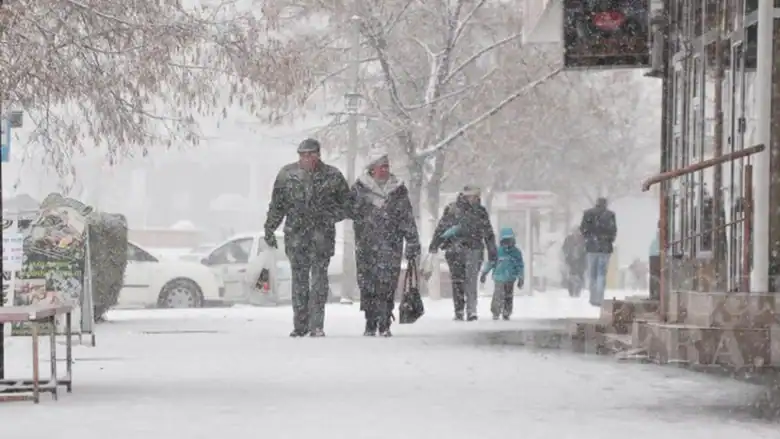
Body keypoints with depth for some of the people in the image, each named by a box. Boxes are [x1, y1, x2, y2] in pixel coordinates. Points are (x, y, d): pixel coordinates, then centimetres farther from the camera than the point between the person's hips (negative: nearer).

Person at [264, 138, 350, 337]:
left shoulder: (332, 176, 2)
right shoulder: (287, 174, 6)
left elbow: (346, 204, 10)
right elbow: (276, 205, 12)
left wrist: (329, 216, -7)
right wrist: (269, 229, 9)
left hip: (322, 236, -2)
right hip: (295, 235, 2)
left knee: (319, 279, -8)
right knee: (299, 280, 4)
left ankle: (316, 325, -6)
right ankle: (300, 325, 11)